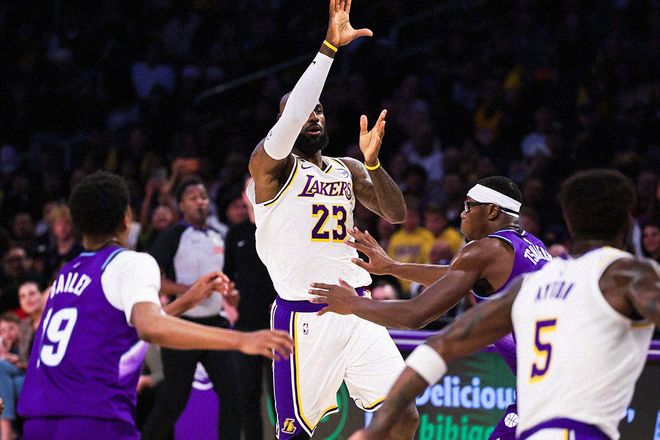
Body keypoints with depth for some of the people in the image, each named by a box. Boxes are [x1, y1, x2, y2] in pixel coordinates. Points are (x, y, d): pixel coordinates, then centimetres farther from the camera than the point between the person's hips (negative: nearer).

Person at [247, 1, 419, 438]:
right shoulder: (271, 164, -4)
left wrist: (373, 160, -8)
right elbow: (292, 115, -24)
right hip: (303, 316, -6)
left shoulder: (348, 170, 17)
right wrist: (329, 48, -29)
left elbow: (397, 214, 8)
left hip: (356, 311, 6)